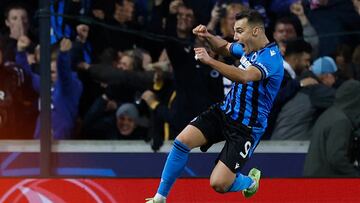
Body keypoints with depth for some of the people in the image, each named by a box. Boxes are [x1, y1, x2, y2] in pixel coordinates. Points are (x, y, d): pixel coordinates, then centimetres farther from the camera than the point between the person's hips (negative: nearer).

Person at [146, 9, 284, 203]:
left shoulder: (271, 56, -22)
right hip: (224, 111, 8)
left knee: (219, 184, -14)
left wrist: (209, 61, -44)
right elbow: (225, 47, 28)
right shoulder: (248, 48, 5)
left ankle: (250, 181, 20)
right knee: (182, 141, -13)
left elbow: (244, 77, -40)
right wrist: (208, 36, 6)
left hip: (246, 127, -8)